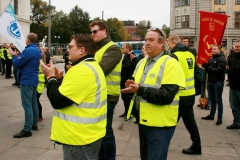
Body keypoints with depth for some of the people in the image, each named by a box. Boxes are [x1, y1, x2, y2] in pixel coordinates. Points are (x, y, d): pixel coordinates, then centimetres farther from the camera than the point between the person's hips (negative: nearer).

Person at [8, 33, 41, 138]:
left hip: (26, 81, -10)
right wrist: (18, 55, 10)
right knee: (33, 103, 15)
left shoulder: (28, 50, -18)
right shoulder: (37, 51, 12)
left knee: (27, 105, -8)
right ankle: (34, 124, 24)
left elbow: (17, 63, -16)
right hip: (34, 80, 10)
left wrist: (13, 55, 1)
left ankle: (27, 130, -5)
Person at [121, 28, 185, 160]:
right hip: (143, 120, 8)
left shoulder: (171, 64, -15)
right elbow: (135, 84, 20)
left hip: (160, 124, -8)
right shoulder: (142, 62, 11)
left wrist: (139, 90, -28)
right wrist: (131, 85, -5)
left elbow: (166, 96, -24)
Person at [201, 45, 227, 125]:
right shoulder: (211, 59, 13)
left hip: (218, 82, -7)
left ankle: (220, 118, 7)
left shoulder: (222, 59, -11)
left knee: (218, 101, 0)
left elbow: (218, 70, -22)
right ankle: (211, 115, 27)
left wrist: (208, 68, -12)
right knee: (212, 100, 16)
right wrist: (205, 66, -8)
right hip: (210, 81, 7)